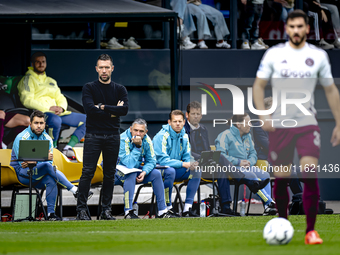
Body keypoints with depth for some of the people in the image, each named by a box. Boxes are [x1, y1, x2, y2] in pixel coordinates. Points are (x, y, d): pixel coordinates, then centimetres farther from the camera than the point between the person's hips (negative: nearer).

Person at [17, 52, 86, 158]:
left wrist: (61, 108, -3)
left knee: (86, 120, -3)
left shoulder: (51, 81, 28)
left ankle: (68, 148, -12)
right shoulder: (28, 79, 5)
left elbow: (61, 98, 23)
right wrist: (49, 108, -14)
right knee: (55, 120, -42)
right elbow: (27, 101, -9)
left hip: (58, 113, 8)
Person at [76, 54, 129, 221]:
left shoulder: (120, 90, 10)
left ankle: (106, 210, 10)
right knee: (87, 172, -9)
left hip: (112, 136, 3)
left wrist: (102, 107, -11)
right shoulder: (89, 88, 3)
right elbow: (89, 108, -14)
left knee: (109, 174, 5)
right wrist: (113, 111, -10)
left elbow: (125, 109, -7)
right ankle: (81, 209, -8)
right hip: (93, 136, -3)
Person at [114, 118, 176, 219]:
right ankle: (128, 212, -36)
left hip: (136, 169, 6)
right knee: (131, 173, -35)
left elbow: (151, 161, -1)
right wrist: (137, 146, -35)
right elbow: (129, 164, -33)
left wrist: (144, 172, -20)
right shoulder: (123, 140, -26)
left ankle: (163, 211, -1)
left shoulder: (146, 140, -7)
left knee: (156, 174, -7)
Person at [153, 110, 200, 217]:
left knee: (196, 171, -13)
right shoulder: (162, 136, -17)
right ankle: (168, 207, -27)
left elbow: (187, 157, 7)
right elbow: (162, 160, -24)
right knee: (170, 171, -38)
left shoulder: (184, 136, 6)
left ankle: (187, 208, -14)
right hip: (159, 169, -7)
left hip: (176, 169, 7)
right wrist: (183, 164, -28)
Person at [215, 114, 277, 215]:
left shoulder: (248, 136, 21)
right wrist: (238, 162, -18)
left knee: (265, 175, -19)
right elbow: (220, 155, -13)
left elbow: (253, 154, 21)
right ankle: (269, 202, -33)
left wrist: (249, 162, -4)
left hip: (246, 166, 7)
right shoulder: (225, 135, -3)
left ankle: (267, 207, -26)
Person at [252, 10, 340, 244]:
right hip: (279, 125, 0)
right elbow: (259, 85, 4)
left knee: (310, 174, -16)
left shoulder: (319, 56, 4)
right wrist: (263, 115, -11)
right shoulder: (273, 54, 1)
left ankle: (311, 230, -9)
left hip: (307, 123, 0)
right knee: (281, 178, 3)